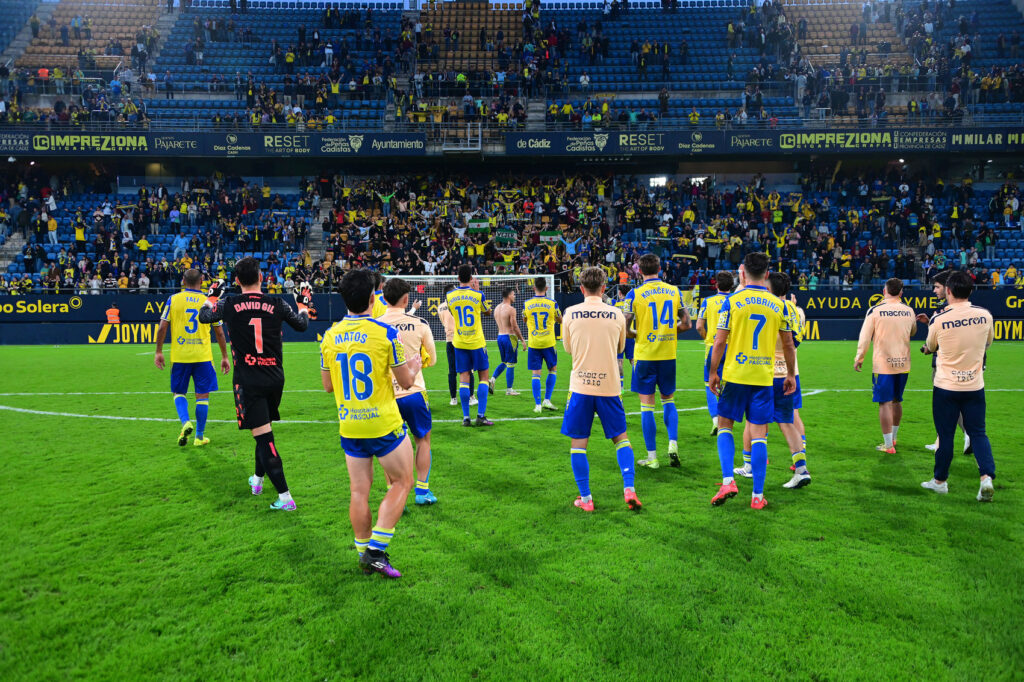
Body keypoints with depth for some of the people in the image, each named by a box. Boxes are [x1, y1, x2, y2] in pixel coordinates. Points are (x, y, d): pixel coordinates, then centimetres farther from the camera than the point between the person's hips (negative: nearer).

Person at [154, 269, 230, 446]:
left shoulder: (173, 299, 1)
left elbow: (162, 327, -2)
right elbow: (219, 333, 4)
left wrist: (158, 352, 7)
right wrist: (225, 357, 11)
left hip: (179, 355, 1)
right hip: (203, 356, -1)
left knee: (179, 392, 16)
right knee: (203, 395, 7)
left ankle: (185, 422, -8)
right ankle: (199, 436, 10)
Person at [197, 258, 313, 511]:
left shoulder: (229, 305, -5)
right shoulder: (276, 304, -2)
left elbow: (204, 316, 16)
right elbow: (301, 325, 15)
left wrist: (213, 295, 32)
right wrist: (304, 303, 32)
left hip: (248, 381, -3)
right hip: (275, 378, 3)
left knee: (263, 437, -5)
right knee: (264, 430, 23)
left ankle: (285, 496, -10)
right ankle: (258, 479, 41)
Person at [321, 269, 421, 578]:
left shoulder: (330, 335, 0)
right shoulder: (385, 333, -14)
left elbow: (327, 385, 9)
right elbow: (406, 382, -5)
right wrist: (414, 366, 16)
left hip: (349, 427, 5)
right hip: (384, 424, -4)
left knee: (359, 492, 12)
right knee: (402, 482, 11)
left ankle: (364, 554, 21)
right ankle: (376, 549, 4)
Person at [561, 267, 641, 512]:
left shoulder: (571, 313, -3)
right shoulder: (616, 314, 0)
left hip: (580, 385, -1)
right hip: (609, 385, 1)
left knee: (577, 443, 8)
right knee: (621, 438, 15)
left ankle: (585, 499, 9)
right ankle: (629, 489, 4)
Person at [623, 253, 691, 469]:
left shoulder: (635, 294, -7)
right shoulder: (674, 291, 4)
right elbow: (686, 323, 6)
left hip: (645, 355, -3)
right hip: (668, 354, 3)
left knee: (647, 405, 3)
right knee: (668, 400, 19)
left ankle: (652, 457, 7)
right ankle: (673, 443, 4)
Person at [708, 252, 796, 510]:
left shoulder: (732, 301, -5)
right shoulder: (778, 305, 3)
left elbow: (720, 341, -6)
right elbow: (788, 345, 8)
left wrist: (713, 372, 4)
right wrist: (791, 375, 20)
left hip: (735, 375, -2)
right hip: (764, 377, 2)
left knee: (724, 425, 13)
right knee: (759, 434, 5)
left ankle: (728, 480, -1)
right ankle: (758, 496, 9)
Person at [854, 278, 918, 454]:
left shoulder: (875, 310, -9)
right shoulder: (909, 310, 3)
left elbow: (865, 337, -6)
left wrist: (859, 358, 4)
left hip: (882, 364, -4)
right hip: (903, 363, 5)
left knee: (885, 403, -1)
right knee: (897, 401, 17)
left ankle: (888, 445, 1)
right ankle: (893, 437, 32)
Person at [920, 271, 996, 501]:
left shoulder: (938, 320, -13)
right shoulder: (985, 315, -5)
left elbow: (930, 347, 7)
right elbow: (987, 343, 14)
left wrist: (928, 348, 31)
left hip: (946, 386, -2)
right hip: (975, 385, 2)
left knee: (945, 434, 8)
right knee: (978, 433, 11)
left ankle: (940, 480, 19)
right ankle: (987, 477, -5)